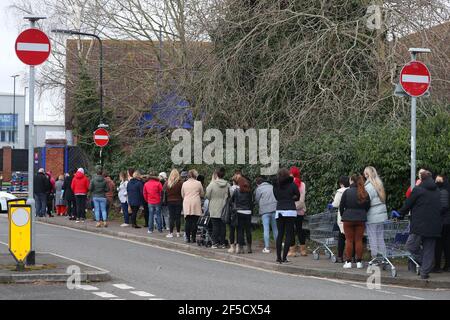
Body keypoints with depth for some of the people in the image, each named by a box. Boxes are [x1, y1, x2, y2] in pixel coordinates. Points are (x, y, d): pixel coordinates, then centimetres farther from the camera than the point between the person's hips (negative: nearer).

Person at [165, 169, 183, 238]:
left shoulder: (167, 183, -2)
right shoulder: (180, 182, -10)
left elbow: (164, 192, 2)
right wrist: (182, 201, 0)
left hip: (170, 202, 2)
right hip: (178, 202, -2)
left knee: (171, 217, 5)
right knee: (178, 217, 5)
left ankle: (171, 233, 4)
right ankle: (178, 233, 9)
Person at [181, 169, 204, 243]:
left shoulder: (184, 184, 6)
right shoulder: (198, 183, -1)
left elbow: (182, 195, 14)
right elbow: (202, 194, 8)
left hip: (187, 204, 2)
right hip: (196, 203, -2)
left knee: (188, 221, 5)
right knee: (194, 221, 0)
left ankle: (188, 238, 4)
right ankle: (193, 238, -1)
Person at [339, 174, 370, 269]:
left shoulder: (347, 192, -7)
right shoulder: (365, 193, 1)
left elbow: (341, 206, -3)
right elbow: (368, 207, 7)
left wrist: (343, 215, 13)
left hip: (348, 218, -2)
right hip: (361, 219, 2)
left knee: (349, 240, 4)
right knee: (359, 240, 7)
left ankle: (348, 261, 4)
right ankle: (359, 262, 8)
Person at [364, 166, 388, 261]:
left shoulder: (368, 186, -13)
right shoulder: (379, 184, 10)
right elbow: (383, 199, 10)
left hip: (372, 216, -7)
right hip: (382, 214, 7)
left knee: (373, 238, -2)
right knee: (381, 238, 11)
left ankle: (375, 257, -1)